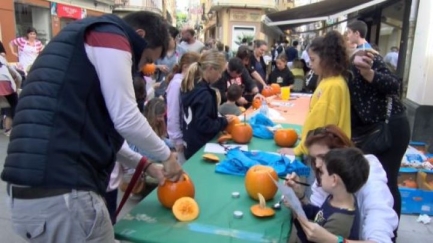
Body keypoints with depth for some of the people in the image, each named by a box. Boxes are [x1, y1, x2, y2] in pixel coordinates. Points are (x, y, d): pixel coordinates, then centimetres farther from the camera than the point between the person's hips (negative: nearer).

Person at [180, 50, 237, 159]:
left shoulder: (191, 85, 4)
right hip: (200, 148, -9)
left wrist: (220, 120, 8)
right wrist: (224, 121, -13)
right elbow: (203, 125, -25)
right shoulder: (204, 94, -25)